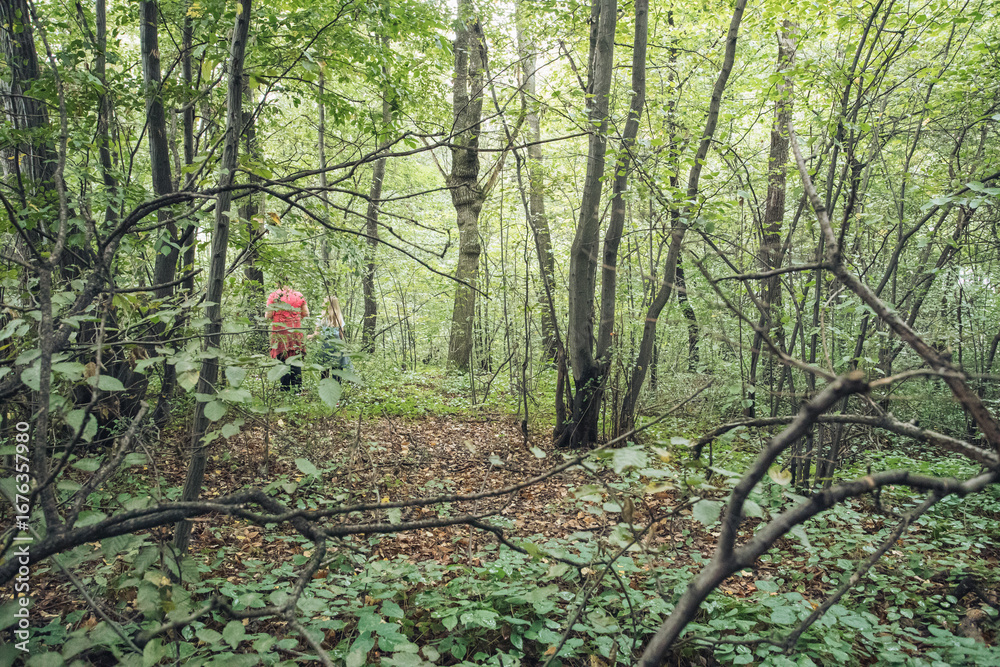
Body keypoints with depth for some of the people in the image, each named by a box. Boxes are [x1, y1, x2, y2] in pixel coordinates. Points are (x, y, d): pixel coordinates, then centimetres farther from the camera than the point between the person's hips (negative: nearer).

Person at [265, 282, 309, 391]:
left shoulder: (273, 296, -2)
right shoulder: (299, 295, 5)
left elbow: (268, 315, -7)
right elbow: (306, 314, 6)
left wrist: (266, 314, 16)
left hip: (280, 332, -2)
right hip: (296, 332, 2)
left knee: (282, 361, 2)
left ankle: (285, 389, 2)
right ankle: (297, 387, 6)